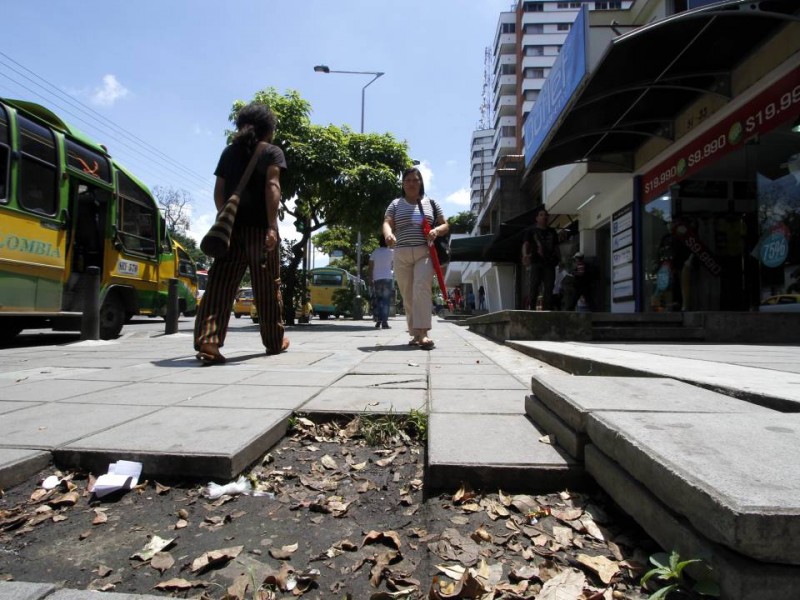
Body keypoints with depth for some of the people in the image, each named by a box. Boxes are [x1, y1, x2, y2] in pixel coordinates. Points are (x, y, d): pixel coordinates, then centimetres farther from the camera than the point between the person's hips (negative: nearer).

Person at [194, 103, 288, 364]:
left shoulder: (229, 151, 18)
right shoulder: (272, 152, 4)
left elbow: (219, 191, 14)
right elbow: (272, 186, -11)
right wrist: (272, 226, -18)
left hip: (231, 227, 4)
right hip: (259, 227, -3)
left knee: (220, 285, -2)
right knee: (268, 288, 7)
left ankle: (208, 341, -16)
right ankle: (275, 341, 19)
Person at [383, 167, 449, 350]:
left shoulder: (431, 203, 14)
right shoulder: (396, 204, 13)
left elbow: (445, 225, 14)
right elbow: (387, 223, -3)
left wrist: (436, 230, -10)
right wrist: (388, 234, -27)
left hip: (425, 253, -2)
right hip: (402, 255, 2)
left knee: (422, 287, -23)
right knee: (408, 295, 2)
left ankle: (423, 333, -30)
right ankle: (416, 334, 10)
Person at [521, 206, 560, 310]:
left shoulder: (552, 232, 18)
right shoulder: (531, 231, 5)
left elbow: (556, 247, 20)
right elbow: (525, 244, -10)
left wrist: (560, 259, 7)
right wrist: (525, 255, -31)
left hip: (550, 263, 4)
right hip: (536, 263, -4)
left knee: (549, 289, 0)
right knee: (534, 288, -8)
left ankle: (547, 310, 2)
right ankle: (532, 308, -5)